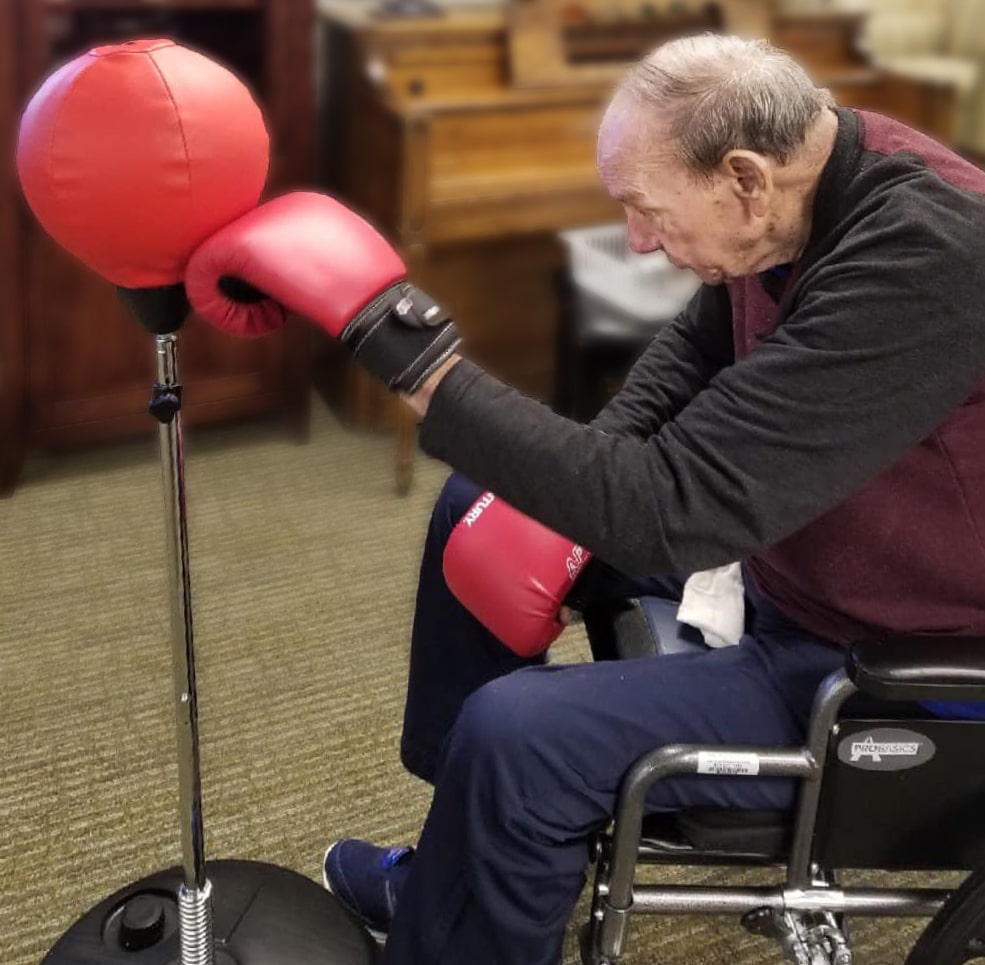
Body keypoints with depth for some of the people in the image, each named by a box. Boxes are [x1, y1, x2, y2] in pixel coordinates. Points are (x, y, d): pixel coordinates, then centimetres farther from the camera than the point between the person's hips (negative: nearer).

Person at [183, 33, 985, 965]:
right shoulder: (802, 177, -7)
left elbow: (667, 511, -37)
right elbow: (695, 347, 10)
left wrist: (406, 348, -36)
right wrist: (570, 497, -5)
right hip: (781, 537, 9)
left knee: (516, 734, -25)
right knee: (483, 505, 12)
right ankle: (461, 869, 23)